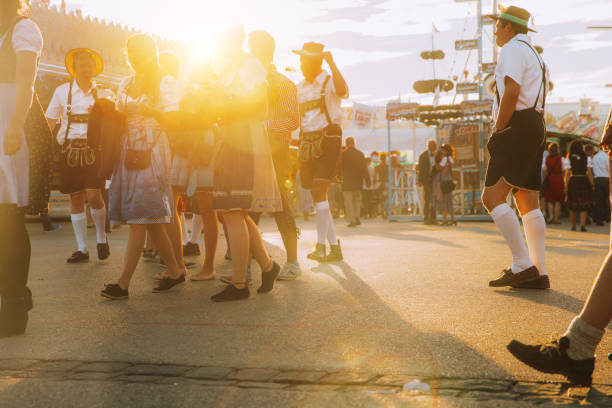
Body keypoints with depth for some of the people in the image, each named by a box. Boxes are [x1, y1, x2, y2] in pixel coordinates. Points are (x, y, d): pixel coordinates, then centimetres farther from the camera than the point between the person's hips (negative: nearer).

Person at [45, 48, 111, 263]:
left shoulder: (103, 94, 7)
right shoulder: (62, 91, 8)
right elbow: (49, 122, 10)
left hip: (93, 149, -1)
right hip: (70, 149, 1)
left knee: (94, 196, -13)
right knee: (76, 198, 3)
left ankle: (101, 237, 11)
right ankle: (82, 249, 12)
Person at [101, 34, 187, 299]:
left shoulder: (165, 83, 0)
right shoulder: (126, 85, 18)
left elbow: (173, 122, -8)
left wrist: (153, 111, -26)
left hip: (152, 151, -7)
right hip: (128, 152, 7)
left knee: (140, 217, -11)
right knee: (150, 220, 7)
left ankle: (123, 284, -14)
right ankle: (175, 270, 20)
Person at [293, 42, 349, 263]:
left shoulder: (329, 81, -4)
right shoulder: (300, 88, 16)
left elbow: (342, 91, -28)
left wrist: (331, 62, -26)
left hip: (328, 139, -7)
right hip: (307, 142, 7)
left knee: (320, 190, -18)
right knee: (318, 196, 6)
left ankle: (321, 245, -17)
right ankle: (334, 247, 13)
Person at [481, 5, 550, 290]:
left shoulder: (512, 49, -5)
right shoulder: (535, 55, 27)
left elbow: (511, 92, -19)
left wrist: (497, 132, -14)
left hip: (517, 128, -10)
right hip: (536, 128, 10)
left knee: (493, 197, -12)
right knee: (529, 202, 6)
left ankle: (522, 265, -16)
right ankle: (538, 273, 2)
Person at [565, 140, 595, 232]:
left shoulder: (569, 158, -2)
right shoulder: (587, 158, -2)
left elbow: (567, 174, -4)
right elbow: (589, 173, -2)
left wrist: (567, 185, 1)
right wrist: (592, 184, 3)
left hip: (573, 182, 1)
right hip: (584, 182, -1)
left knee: (573, 205, 10)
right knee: (583, 205, 3)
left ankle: (573, 226, 15)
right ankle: (582, 225, -11)